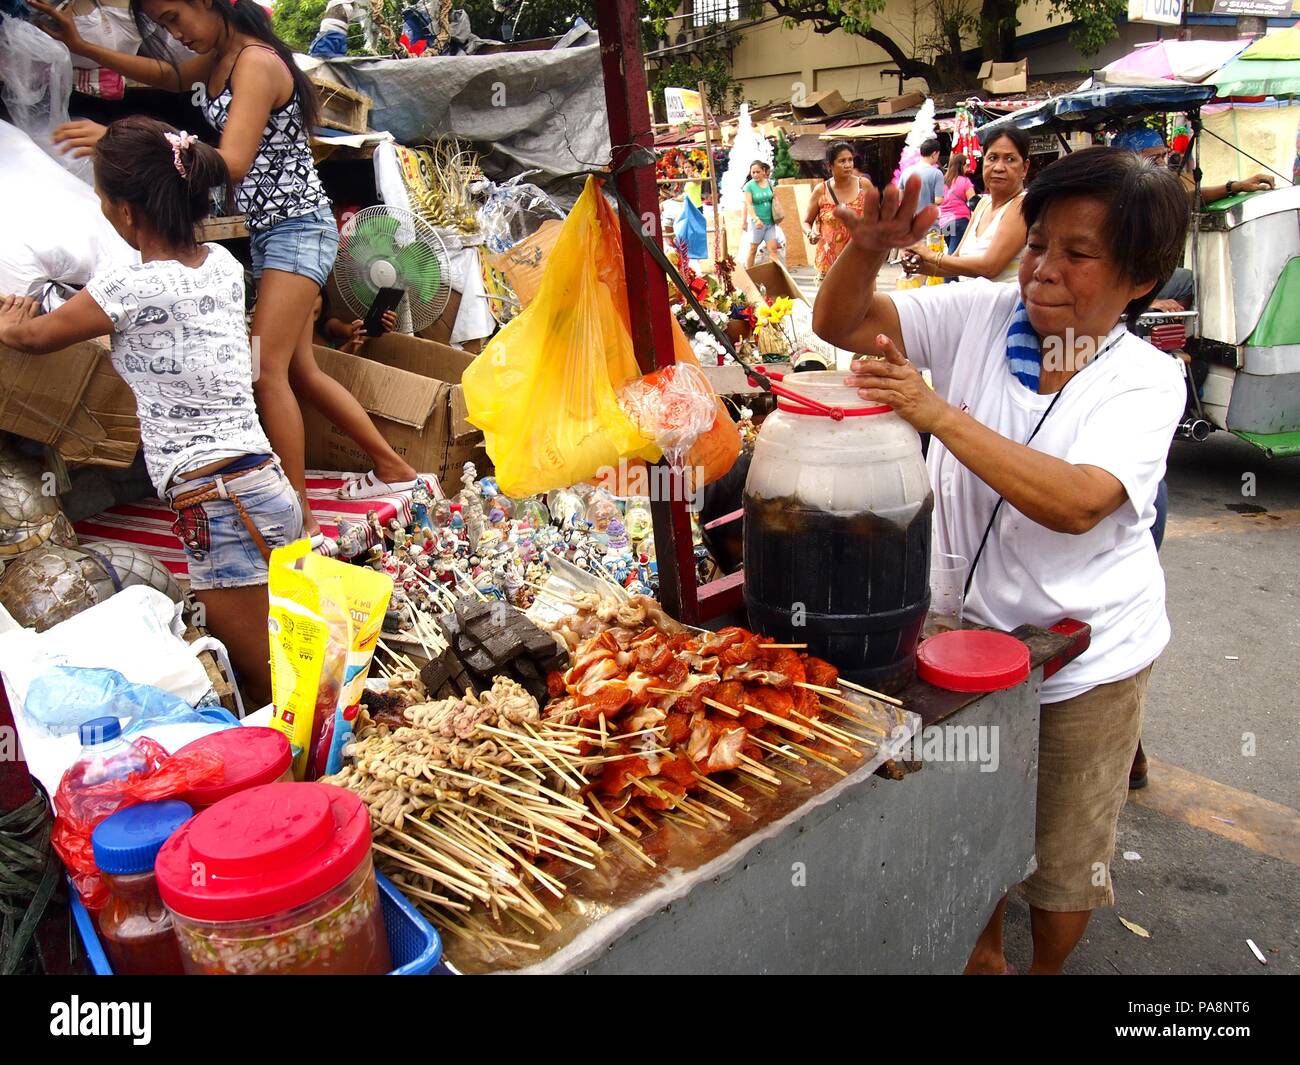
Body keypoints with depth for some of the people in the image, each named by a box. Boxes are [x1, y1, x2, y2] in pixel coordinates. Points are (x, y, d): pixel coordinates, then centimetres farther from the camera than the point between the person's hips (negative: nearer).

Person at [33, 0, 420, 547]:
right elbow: (166, 76, 34)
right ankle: (392, 467, 21)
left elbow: (231, 164, -26)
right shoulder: (219, 59, 13)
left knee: (267, 369, -18)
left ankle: (300, 520, -16)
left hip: (297, 227, -10)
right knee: (299, 369, 10)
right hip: (268, 230, 10)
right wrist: (81, 45, 26)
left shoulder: (256, 62, -15)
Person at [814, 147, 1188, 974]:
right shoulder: (980, 315, -7)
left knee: (1064, 855, 19)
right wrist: (869, 248, -31)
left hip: (1086, 654, -2)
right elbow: (840, 324, -11)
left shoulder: (1147, 379, -14)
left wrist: (938, 414, -35)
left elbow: (1077, 503, -30)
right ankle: (983, 954, 50)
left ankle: (1048, 968, 49)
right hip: (967, 627, 2)